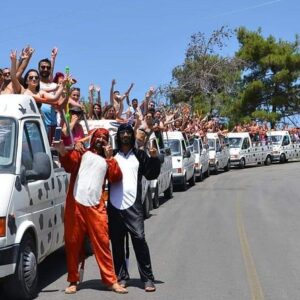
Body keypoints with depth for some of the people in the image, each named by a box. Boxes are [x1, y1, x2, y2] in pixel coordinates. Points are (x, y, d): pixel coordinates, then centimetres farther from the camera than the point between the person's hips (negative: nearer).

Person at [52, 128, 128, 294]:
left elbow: (116, 178, 6)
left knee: (102, 243, -1)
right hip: (76, 204, -1)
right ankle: (73, 281, 13)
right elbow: (69, 164, -9)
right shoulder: (82, 153, 12)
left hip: (96, 206, 1)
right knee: (73, 243, 3)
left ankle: (111, 281, 4)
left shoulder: (107, 160, 21)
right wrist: (62, 151, -29)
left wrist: (110, 157, 1)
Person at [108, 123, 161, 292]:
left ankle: (148, 278, -5)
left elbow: (151, 175, 7)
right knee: (117, 242, 6)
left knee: (139, 239, -9)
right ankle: (122, 276, 16)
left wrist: (154, 158, -7)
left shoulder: (139, 155, 12)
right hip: (114, 205, 2)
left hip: (133, 204, -2)